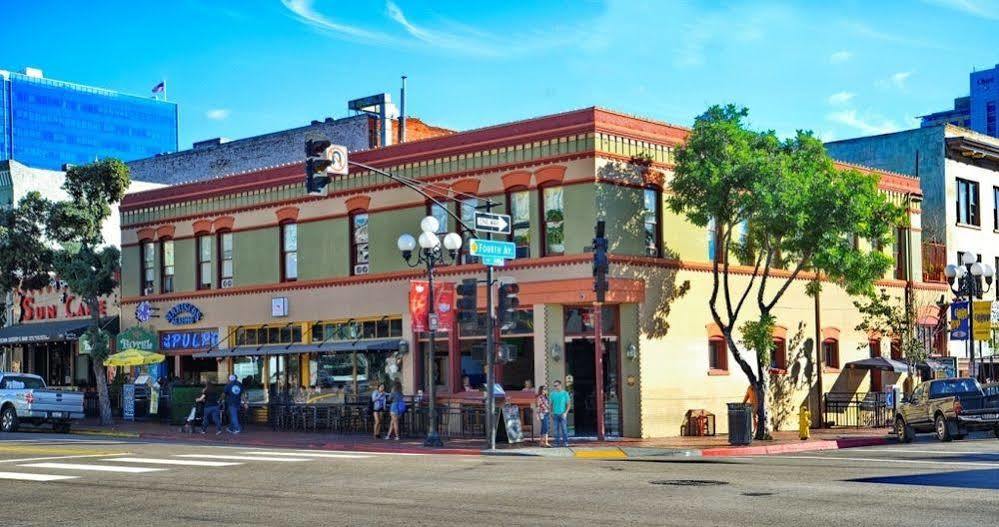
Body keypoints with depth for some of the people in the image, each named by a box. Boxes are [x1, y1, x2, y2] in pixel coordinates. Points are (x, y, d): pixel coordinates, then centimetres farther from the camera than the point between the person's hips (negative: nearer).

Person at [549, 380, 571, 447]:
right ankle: (557, 442, 7)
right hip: (555, 414, 2)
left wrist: (565, 413, -9)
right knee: (556, 429, 3)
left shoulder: (565, 393, 2)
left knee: (564, 428, -6)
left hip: (562, 413, -2)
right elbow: (551, 404, 12)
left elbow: (568, 404, 2)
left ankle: (565, 442, -1)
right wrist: (551, 412, 1)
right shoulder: (553, 393, 8)